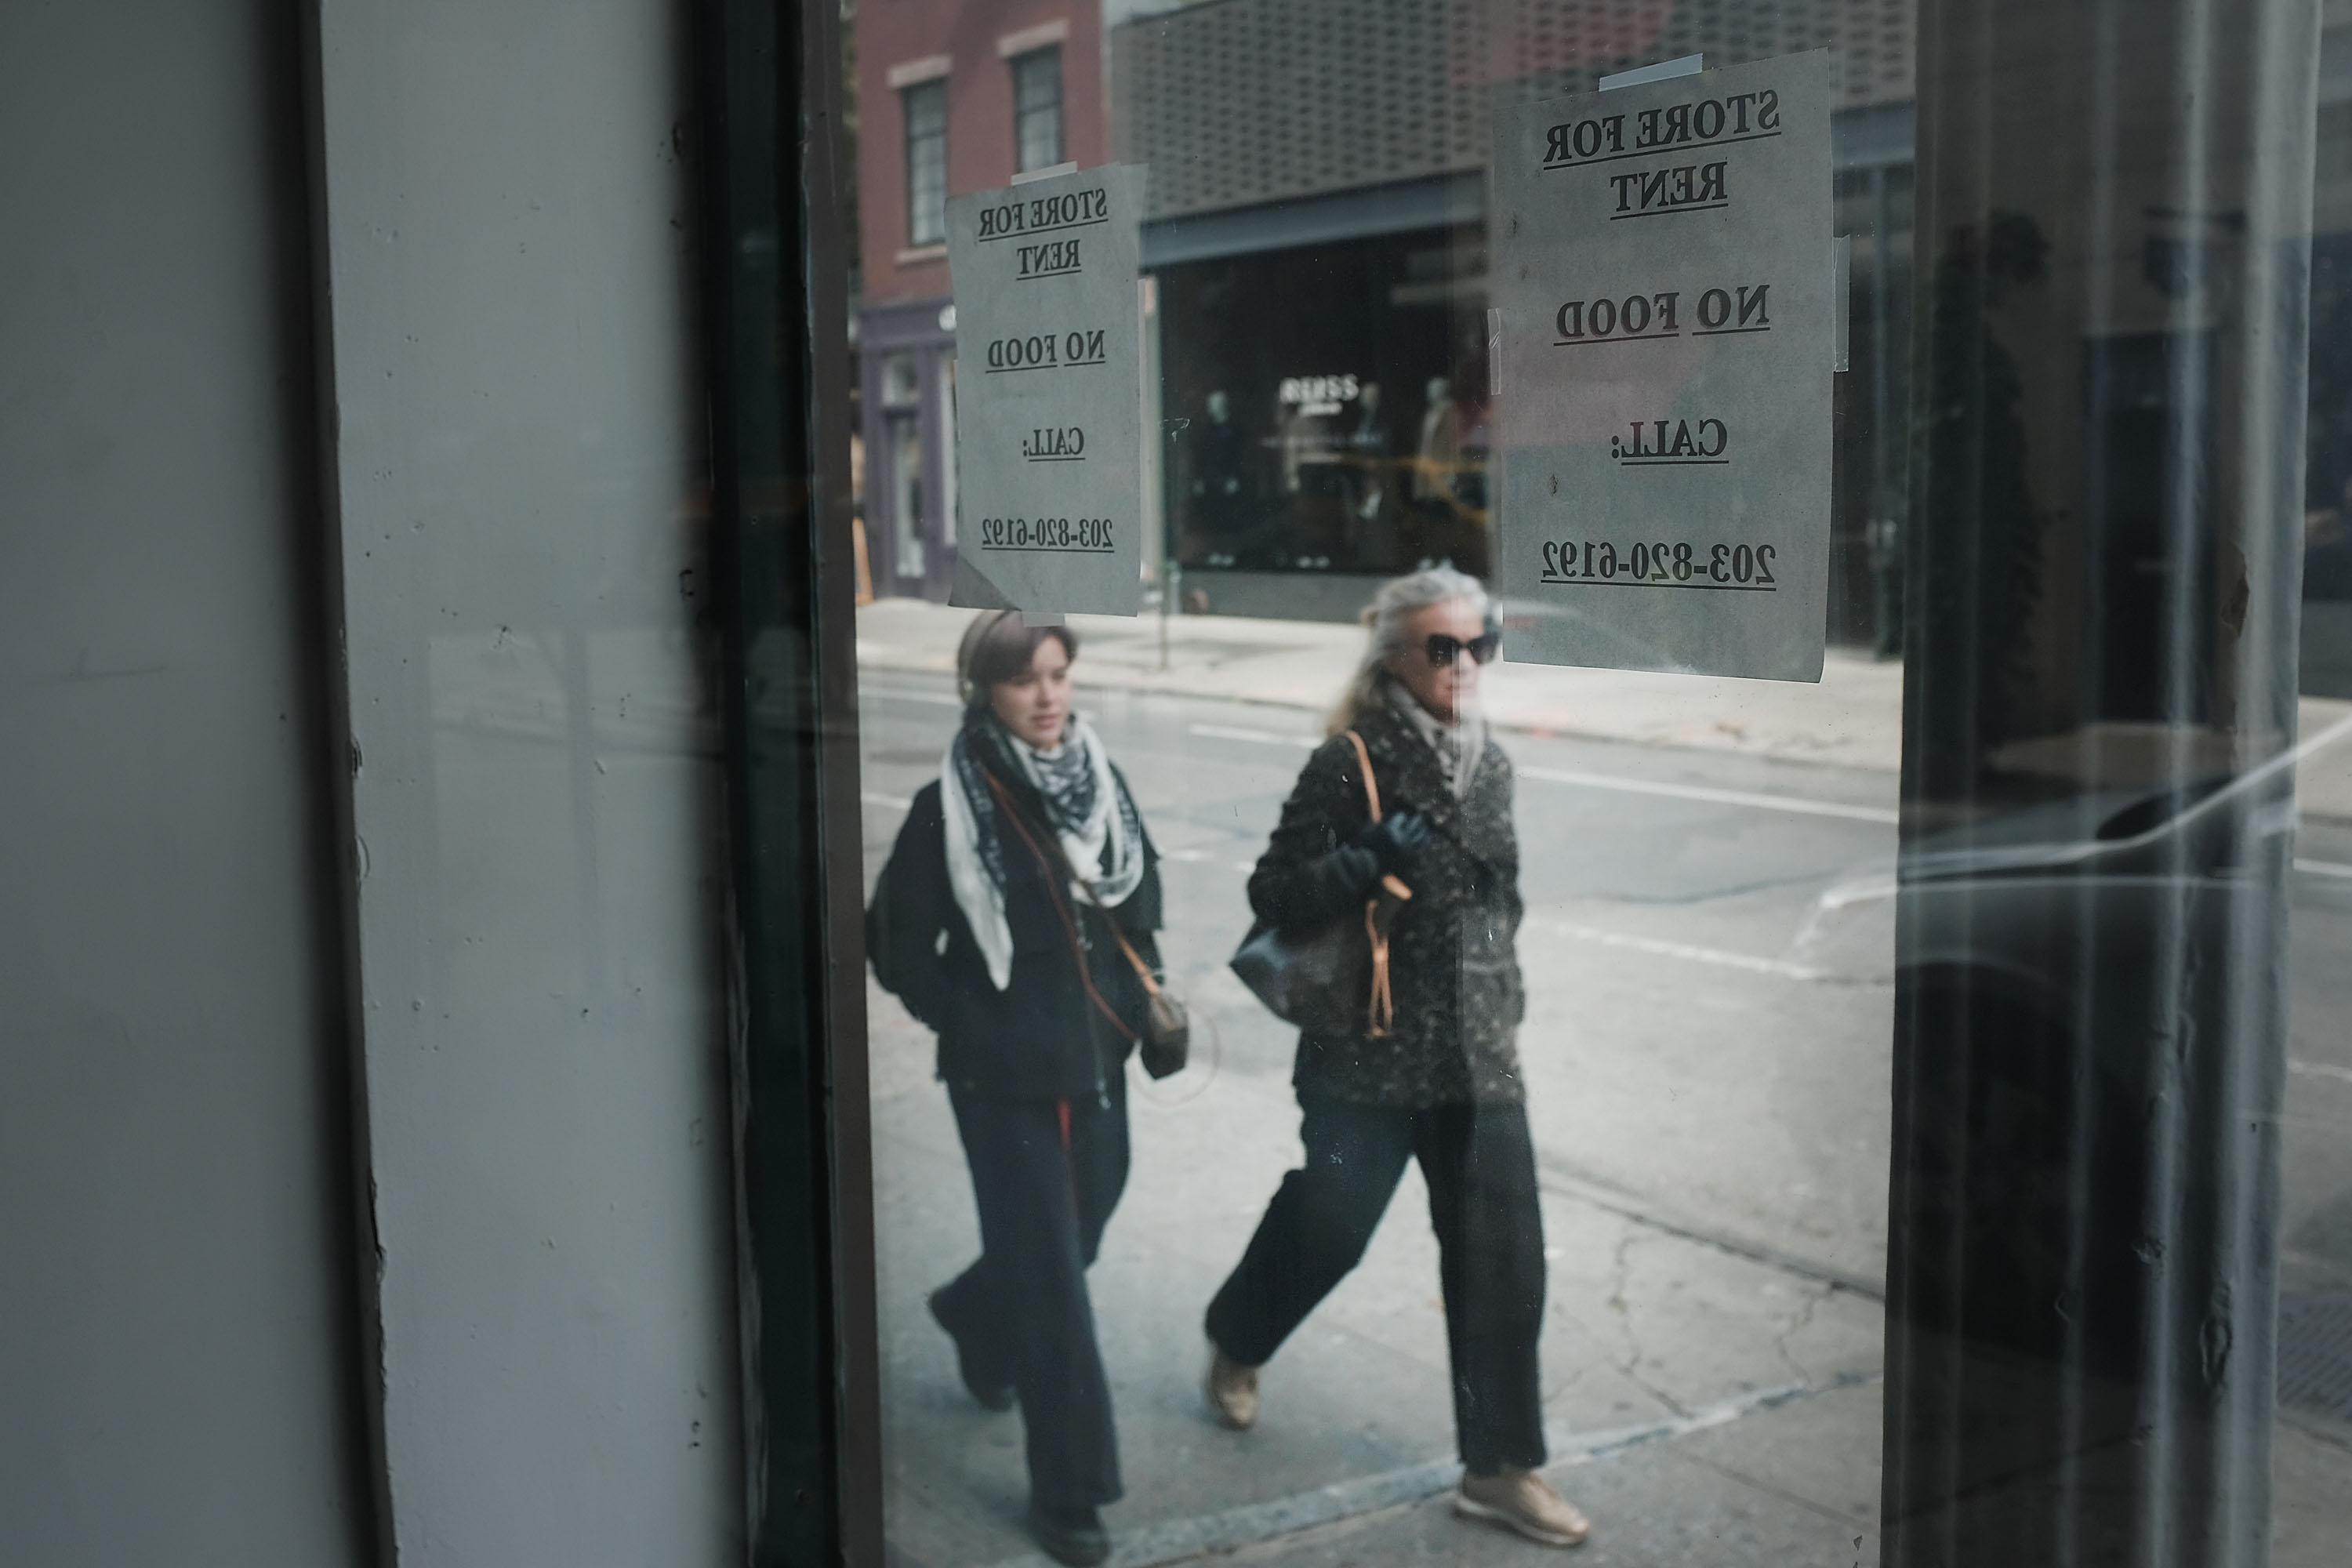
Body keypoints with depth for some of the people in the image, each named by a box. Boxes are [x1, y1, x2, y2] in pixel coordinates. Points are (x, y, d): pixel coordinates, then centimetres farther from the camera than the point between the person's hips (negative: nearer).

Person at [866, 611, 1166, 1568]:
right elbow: (898, 941, -7)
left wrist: (1139, 987, 8)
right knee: (1048, 1275, -2)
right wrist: (965, 1021, -8)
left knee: (1080, 1231, 19)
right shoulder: (951, 805, -15)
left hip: (1095, 1056, 6)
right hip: (1006, 1071, -5)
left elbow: (1141, 882, 17)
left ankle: (978, 1321, 51)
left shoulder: (1096, 773, 1)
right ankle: (1068, 1491, 10)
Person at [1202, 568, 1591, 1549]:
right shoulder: (1351, 763, -11)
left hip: (1477, 1057, 6)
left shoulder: (1488, 762, 9)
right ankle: (1235, 1346, 37)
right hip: (1371, 1054, -5)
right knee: (1327, 1228, 5)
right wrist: (1370, 861, -25)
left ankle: (1500, 1468, 13)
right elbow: (1273, 892, -12)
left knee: (1503, 1258, 2)